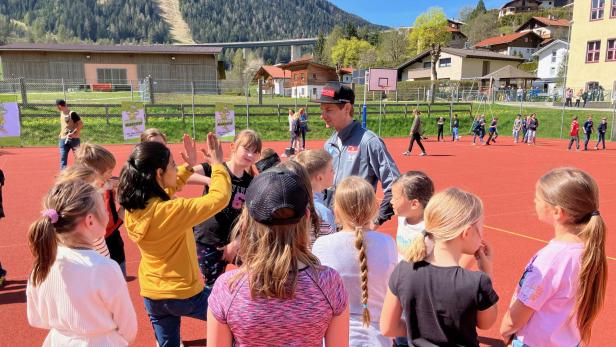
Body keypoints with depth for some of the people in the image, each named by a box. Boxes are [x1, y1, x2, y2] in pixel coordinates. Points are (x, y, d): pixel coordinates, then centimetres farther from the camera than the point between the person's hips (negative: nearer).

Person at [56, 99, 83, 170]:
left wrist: (73, 133, -21)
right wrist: (61, 134, 13)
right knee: (63, 158, 4)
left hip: (74, 139, -7)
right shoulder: (62, 114, 11)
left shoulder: (72, 114, -13)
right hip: (63, 139, 7)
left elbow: (81, 124, -16)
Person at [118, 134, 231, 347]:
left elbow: (164, 194, 12)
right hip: (184, 293, -7)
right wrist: (217, 164, -9)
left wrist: (188, 167, 8)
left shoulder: (132, 208, -8)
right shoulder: (171, 211, -31)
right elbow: (219, 198, -23)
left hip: (151, 294, 7)